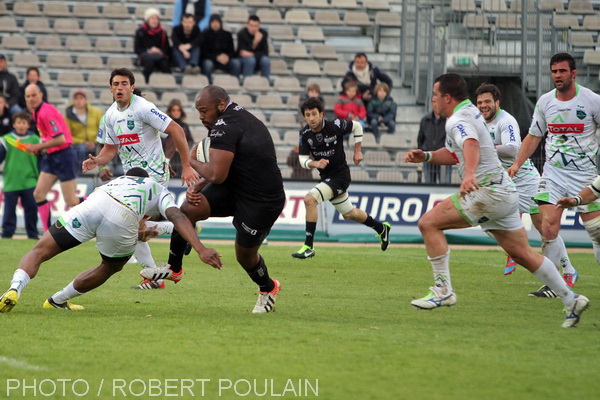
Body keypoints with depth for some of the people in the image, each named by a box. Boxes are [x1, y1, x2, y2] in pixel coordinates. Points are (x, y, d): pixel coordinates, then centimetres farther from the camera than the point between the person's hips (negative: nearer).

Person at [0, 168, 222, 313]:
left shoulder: (116, 181, 43)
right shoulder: (160, 191, 32)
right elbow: (177, 217, 14)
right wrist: (200, 249, 4)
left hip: (91, 206, 2)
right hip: (122, 222, -2)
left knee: (40, 252, 9)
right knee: (112, 266, 30)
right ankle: (58, 301, 30)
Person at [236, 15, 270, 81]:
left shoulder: (263, 33, -7)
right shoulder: (241, 34, -14)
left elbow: (265, 52, -9)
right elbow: (242, 52, -21)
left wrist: (253, 54, -25)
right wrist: (254, 42, -34)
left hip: (258, 58, 2)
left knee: (265, 60, -31)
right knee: (250, 60, -36)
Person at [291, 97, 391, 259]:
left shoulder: (335, 126, -19)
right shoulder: (305, 134, -7)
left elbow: (357, 126, -1)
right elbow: (303, 159, -4)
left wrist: (357, 151, 1)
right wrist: (315, 163, -25)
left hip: (340, 175, -6)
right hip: (325, 177, 6)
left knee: (310, 199, -24)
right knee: (349, 214, 22)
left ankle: (308, 246, -19)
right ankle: (381, 228, 47)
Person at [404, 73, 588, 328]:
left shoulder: (458, 120, -13)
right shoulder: (469, 112, 17)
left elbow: (471, 145, -36)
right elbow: (456, 154, 29)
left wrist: (469, 174, -54)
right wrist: (425, 156, 15)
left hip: (488, 191, -10)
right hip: (504, 191, 10)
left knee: (429, 223, -11)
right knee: (522, 254, 13)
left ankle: (442, 290, -13)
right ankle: (571, 300, 13)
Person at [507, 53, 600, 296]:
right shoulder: (545, 102, 5)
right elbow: (534, 136, 15)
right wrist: (517, 163, 5)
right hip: (553, 173, 2)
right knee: (548, 228, -10)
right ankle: (552, 283, -2)